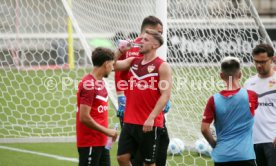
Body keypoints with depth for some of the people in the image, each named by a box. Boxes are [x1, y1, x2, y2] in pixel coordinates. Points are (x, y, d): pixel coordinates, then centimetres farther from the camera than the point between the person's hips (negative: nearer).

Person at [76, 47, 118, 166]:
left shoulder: (100, 81, 9)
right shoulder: (89, 85, -18)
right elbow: (84, 117, -21)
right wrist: (107, 131, -16)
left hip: (101, 142, 10)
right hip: (89, 143, -10)